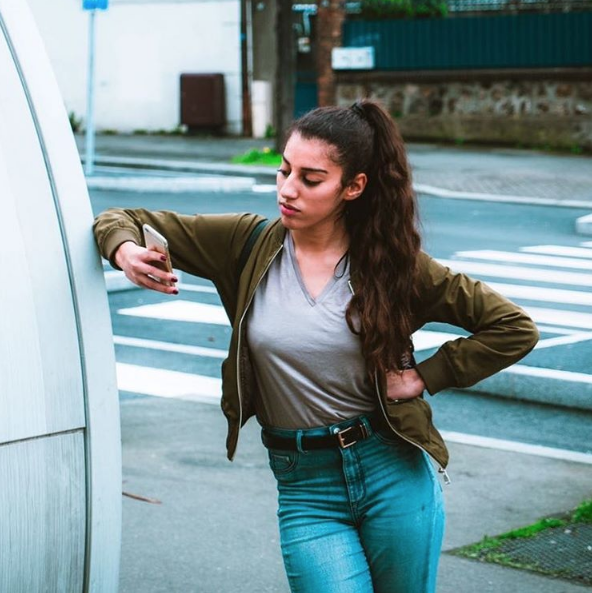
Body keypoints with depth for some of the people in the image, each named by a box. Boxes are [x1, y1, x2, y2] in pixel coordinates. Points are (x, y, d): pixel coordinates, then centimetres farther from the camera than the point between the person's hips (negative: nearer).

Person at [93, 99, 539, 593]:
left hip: (395, 477, 0)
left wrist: (426, 377, -5)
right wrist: (126, 251, -19)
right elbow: (126, 221, 3)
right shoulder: (249, 243, -1)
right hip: (305, 489, 0)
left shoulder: (392, 262, -3)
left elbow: (515, 328, 2)